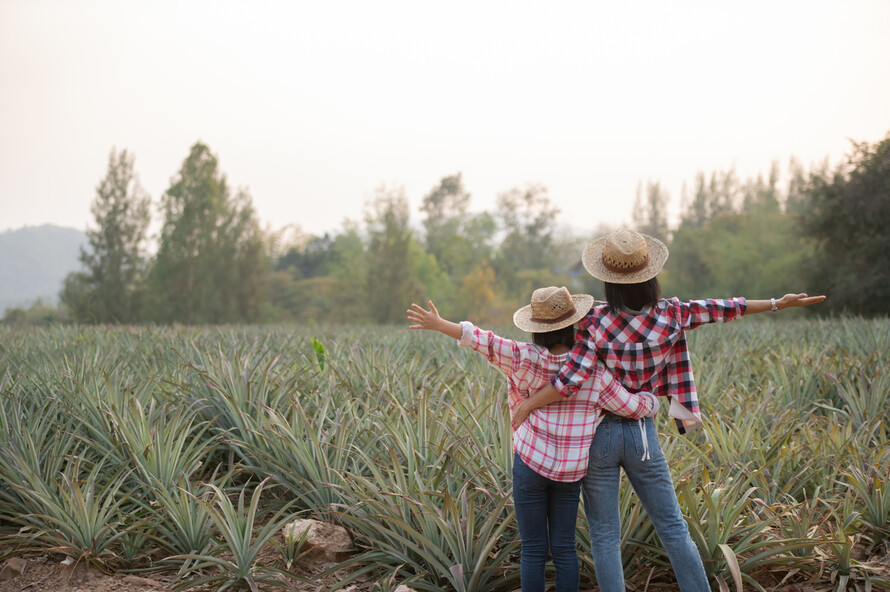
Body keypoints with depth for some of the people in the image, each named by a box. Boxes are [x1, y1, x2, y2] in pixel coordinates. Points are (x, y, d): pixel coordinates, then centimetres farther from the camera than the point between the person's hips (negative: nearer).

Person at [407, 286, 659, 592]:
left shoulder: (525, 359, -13)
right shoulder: (594, 372, -9)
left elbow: (482, 340, -18)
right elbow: (632, 407, -4)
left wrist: (438, 324, -12)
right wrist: (651, 400, 18)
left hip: (530, 464, -1)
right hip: (569, 472, 2)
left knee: (533, 550, 6)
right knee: (564, 549, 11)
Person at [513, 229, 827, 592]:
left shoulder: (595, 323, -17)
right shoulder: (670, 317, -8)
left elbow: (569, 382, -22)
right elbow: (717, 310, 4)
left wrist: (528, 404, -8)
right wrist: (778, 303, 16)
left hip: (598, 435, -2)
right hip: (643, 434, 2)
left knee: (604, 538, 7)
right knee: (673, 528, 14)